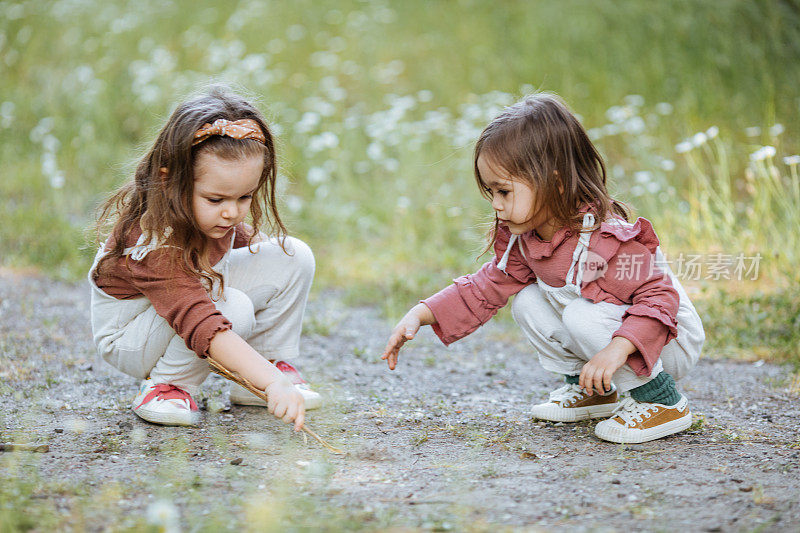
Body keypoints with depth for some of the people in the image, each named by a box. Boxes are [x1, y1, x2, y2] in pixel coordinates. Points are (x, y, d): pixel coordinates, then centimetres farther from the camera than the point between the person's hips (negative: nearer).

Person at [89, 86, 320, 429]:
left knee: (294, 257, -10)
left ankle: (272, 361, 1)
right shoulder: (154, 245, -40)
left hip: (197, 292, 8)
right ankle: (166, 385, -13)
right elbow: (203, 326, -51)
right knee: (233, 309, -38)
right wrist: (273, 385, -58)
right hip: (127, 337, -8)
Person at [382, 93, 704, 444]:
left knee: (583, 316, -31)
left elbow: (659, 299, -33)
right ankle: (590, 390, 8)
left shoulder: (608, 238, -31)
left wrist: (617, 350, -48)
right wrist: (420, 315, -9)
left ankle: (662, 402, -17)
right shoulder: (523, 236, -4)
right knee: (528, 302, -4)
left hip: (670, 340, -8)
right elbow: (486, 288, 2)